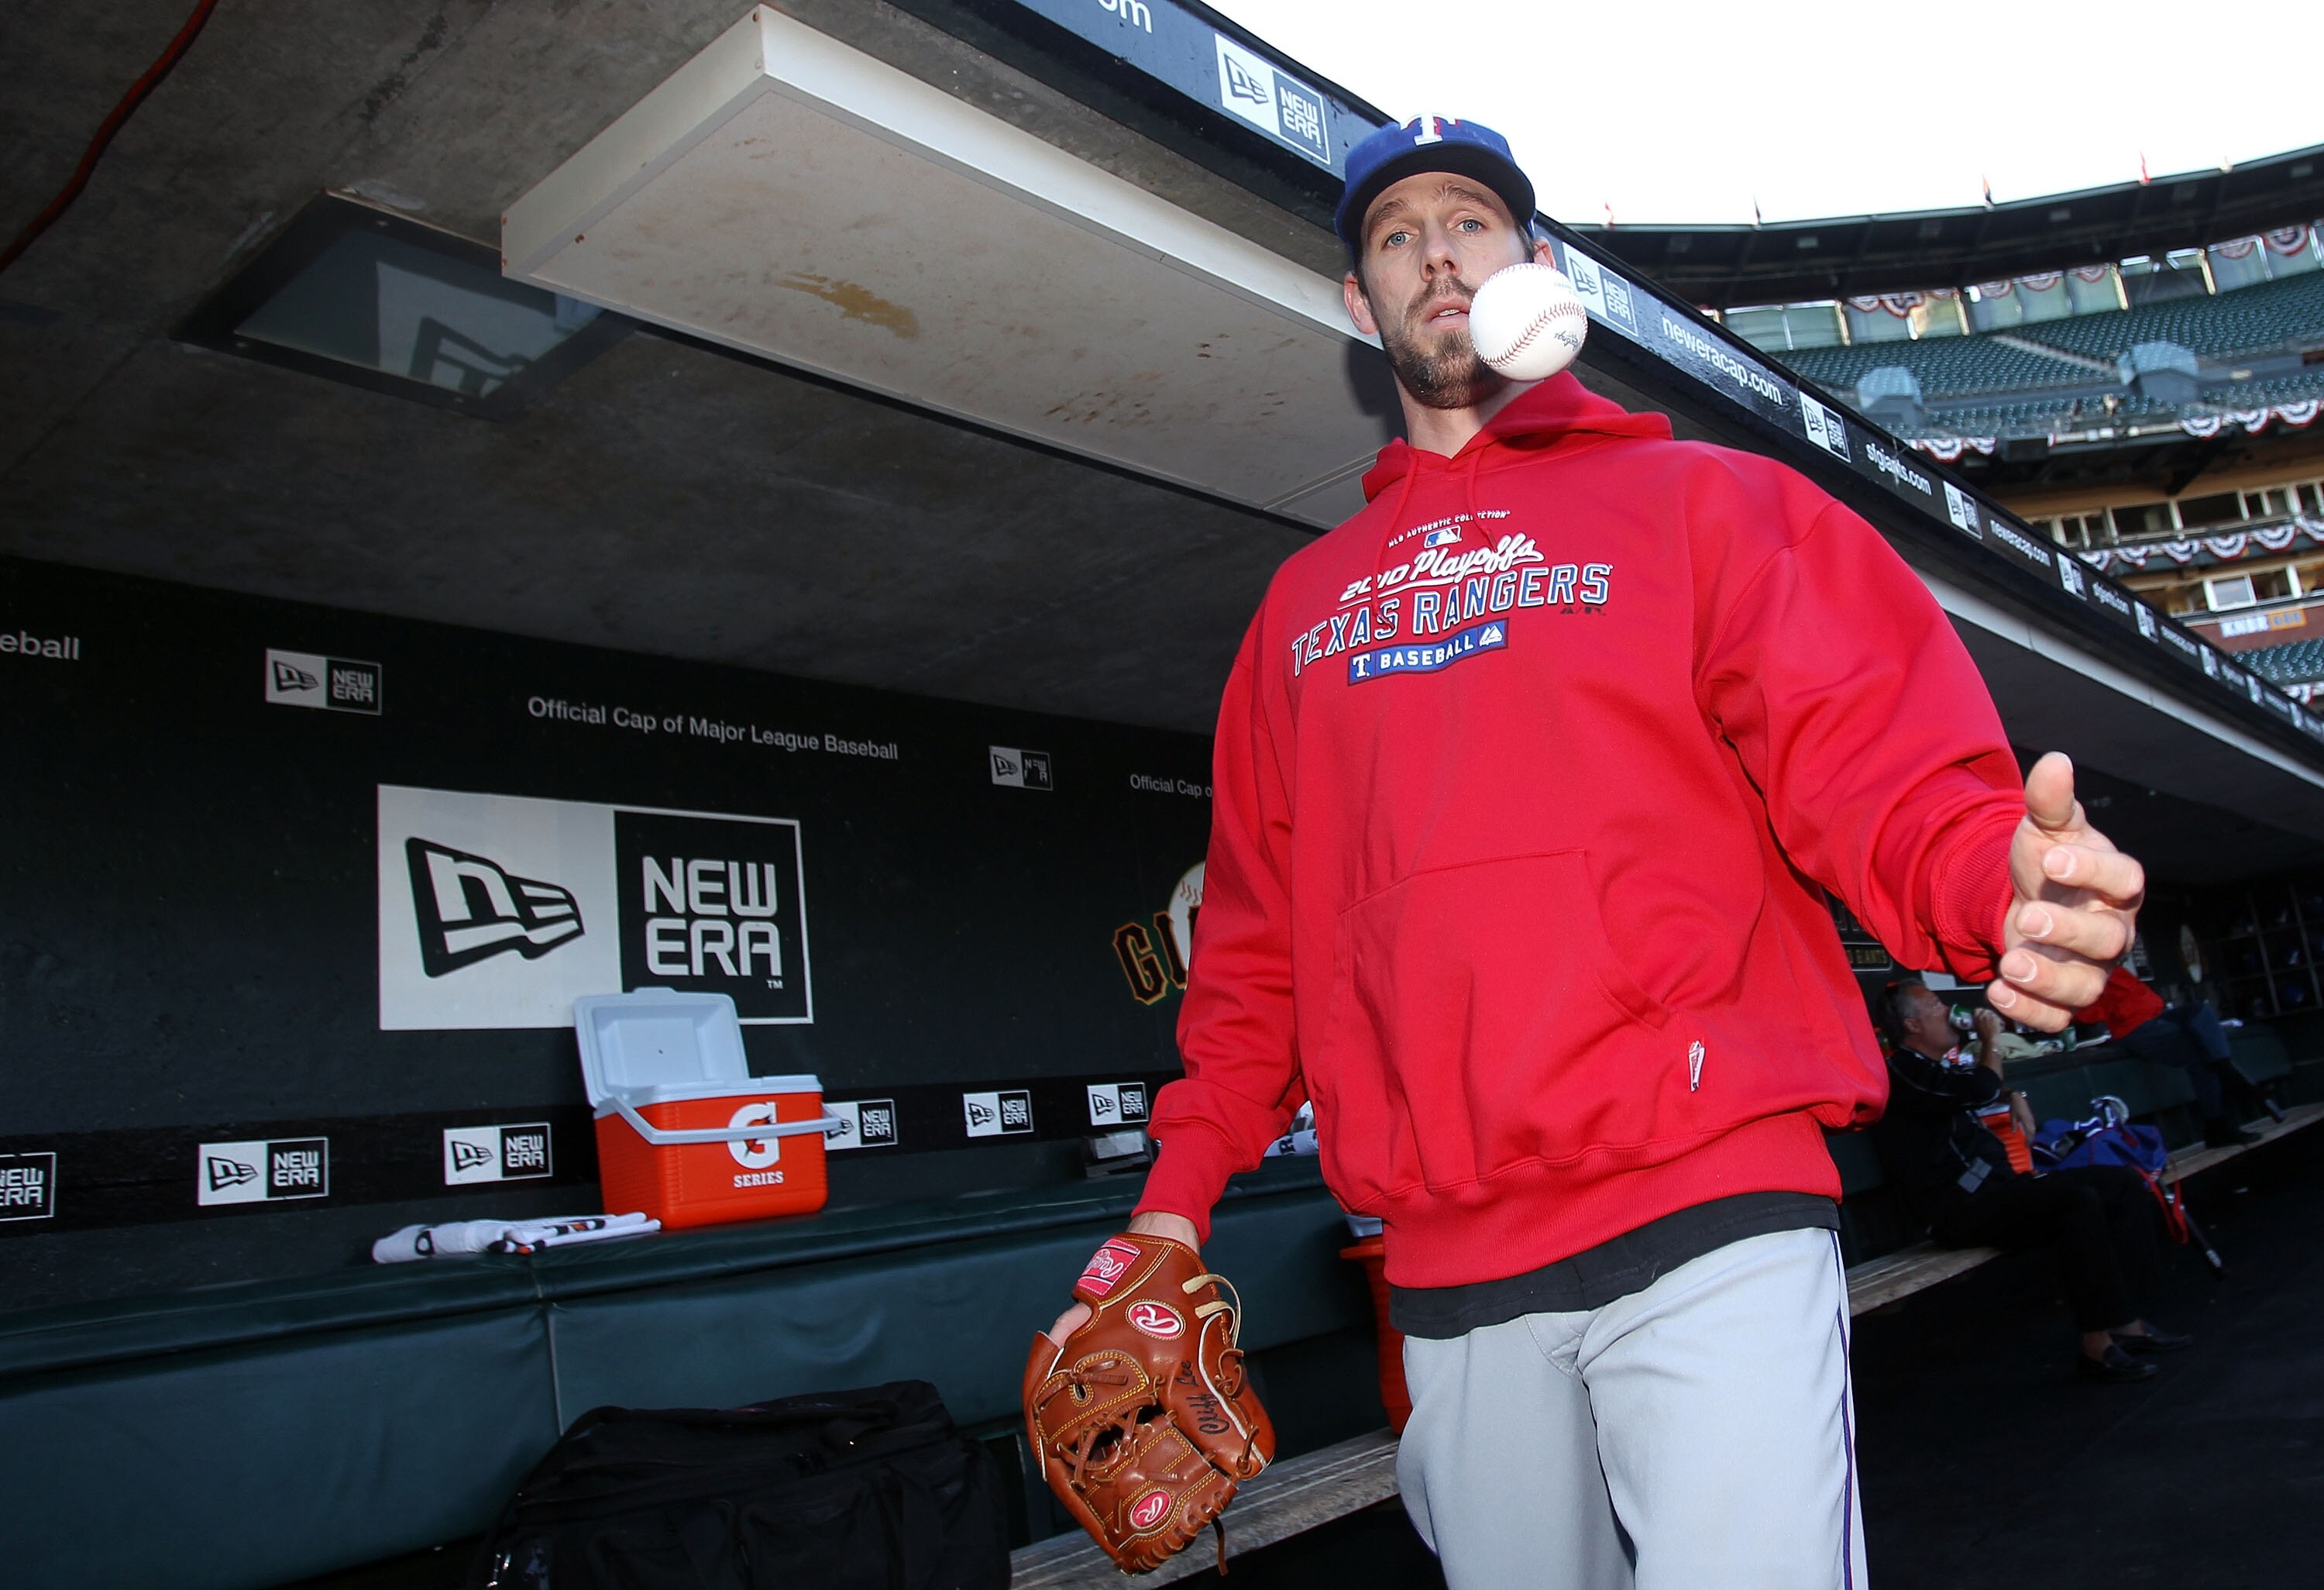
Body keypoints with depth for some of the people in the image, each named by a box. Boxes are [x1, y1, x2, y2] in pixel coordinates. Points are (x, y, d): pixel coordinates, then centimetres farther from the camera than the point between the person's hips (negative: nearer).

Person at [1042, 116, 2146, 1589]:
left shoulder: (1697, 500, 8)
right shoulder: (1306, 602, 18)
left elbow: (1872, 765, -4)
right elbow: (1259, 929, 17)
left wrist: (2002, 875, -27)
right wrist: (1180, 1188, 10)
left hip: (1710, 1215, -3)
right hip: (1448, 1269, 4)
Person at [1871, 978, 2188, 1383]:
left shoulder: (1938, 1065, 21)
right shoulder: (1899, 1072, -12)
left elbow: (1991, 1087, 43)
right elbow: (1982, 1089, -26)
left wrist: (2015, 1098, 20)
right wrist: (1991, 1041, -6)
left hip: (1998, 1188, 11)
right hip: (1963, 1209, -11)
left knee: (2125, 1183, 4)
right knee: (2078, 1199, -30)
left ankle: (2125, 1321, 0)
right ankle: (2097, 1344, -25)